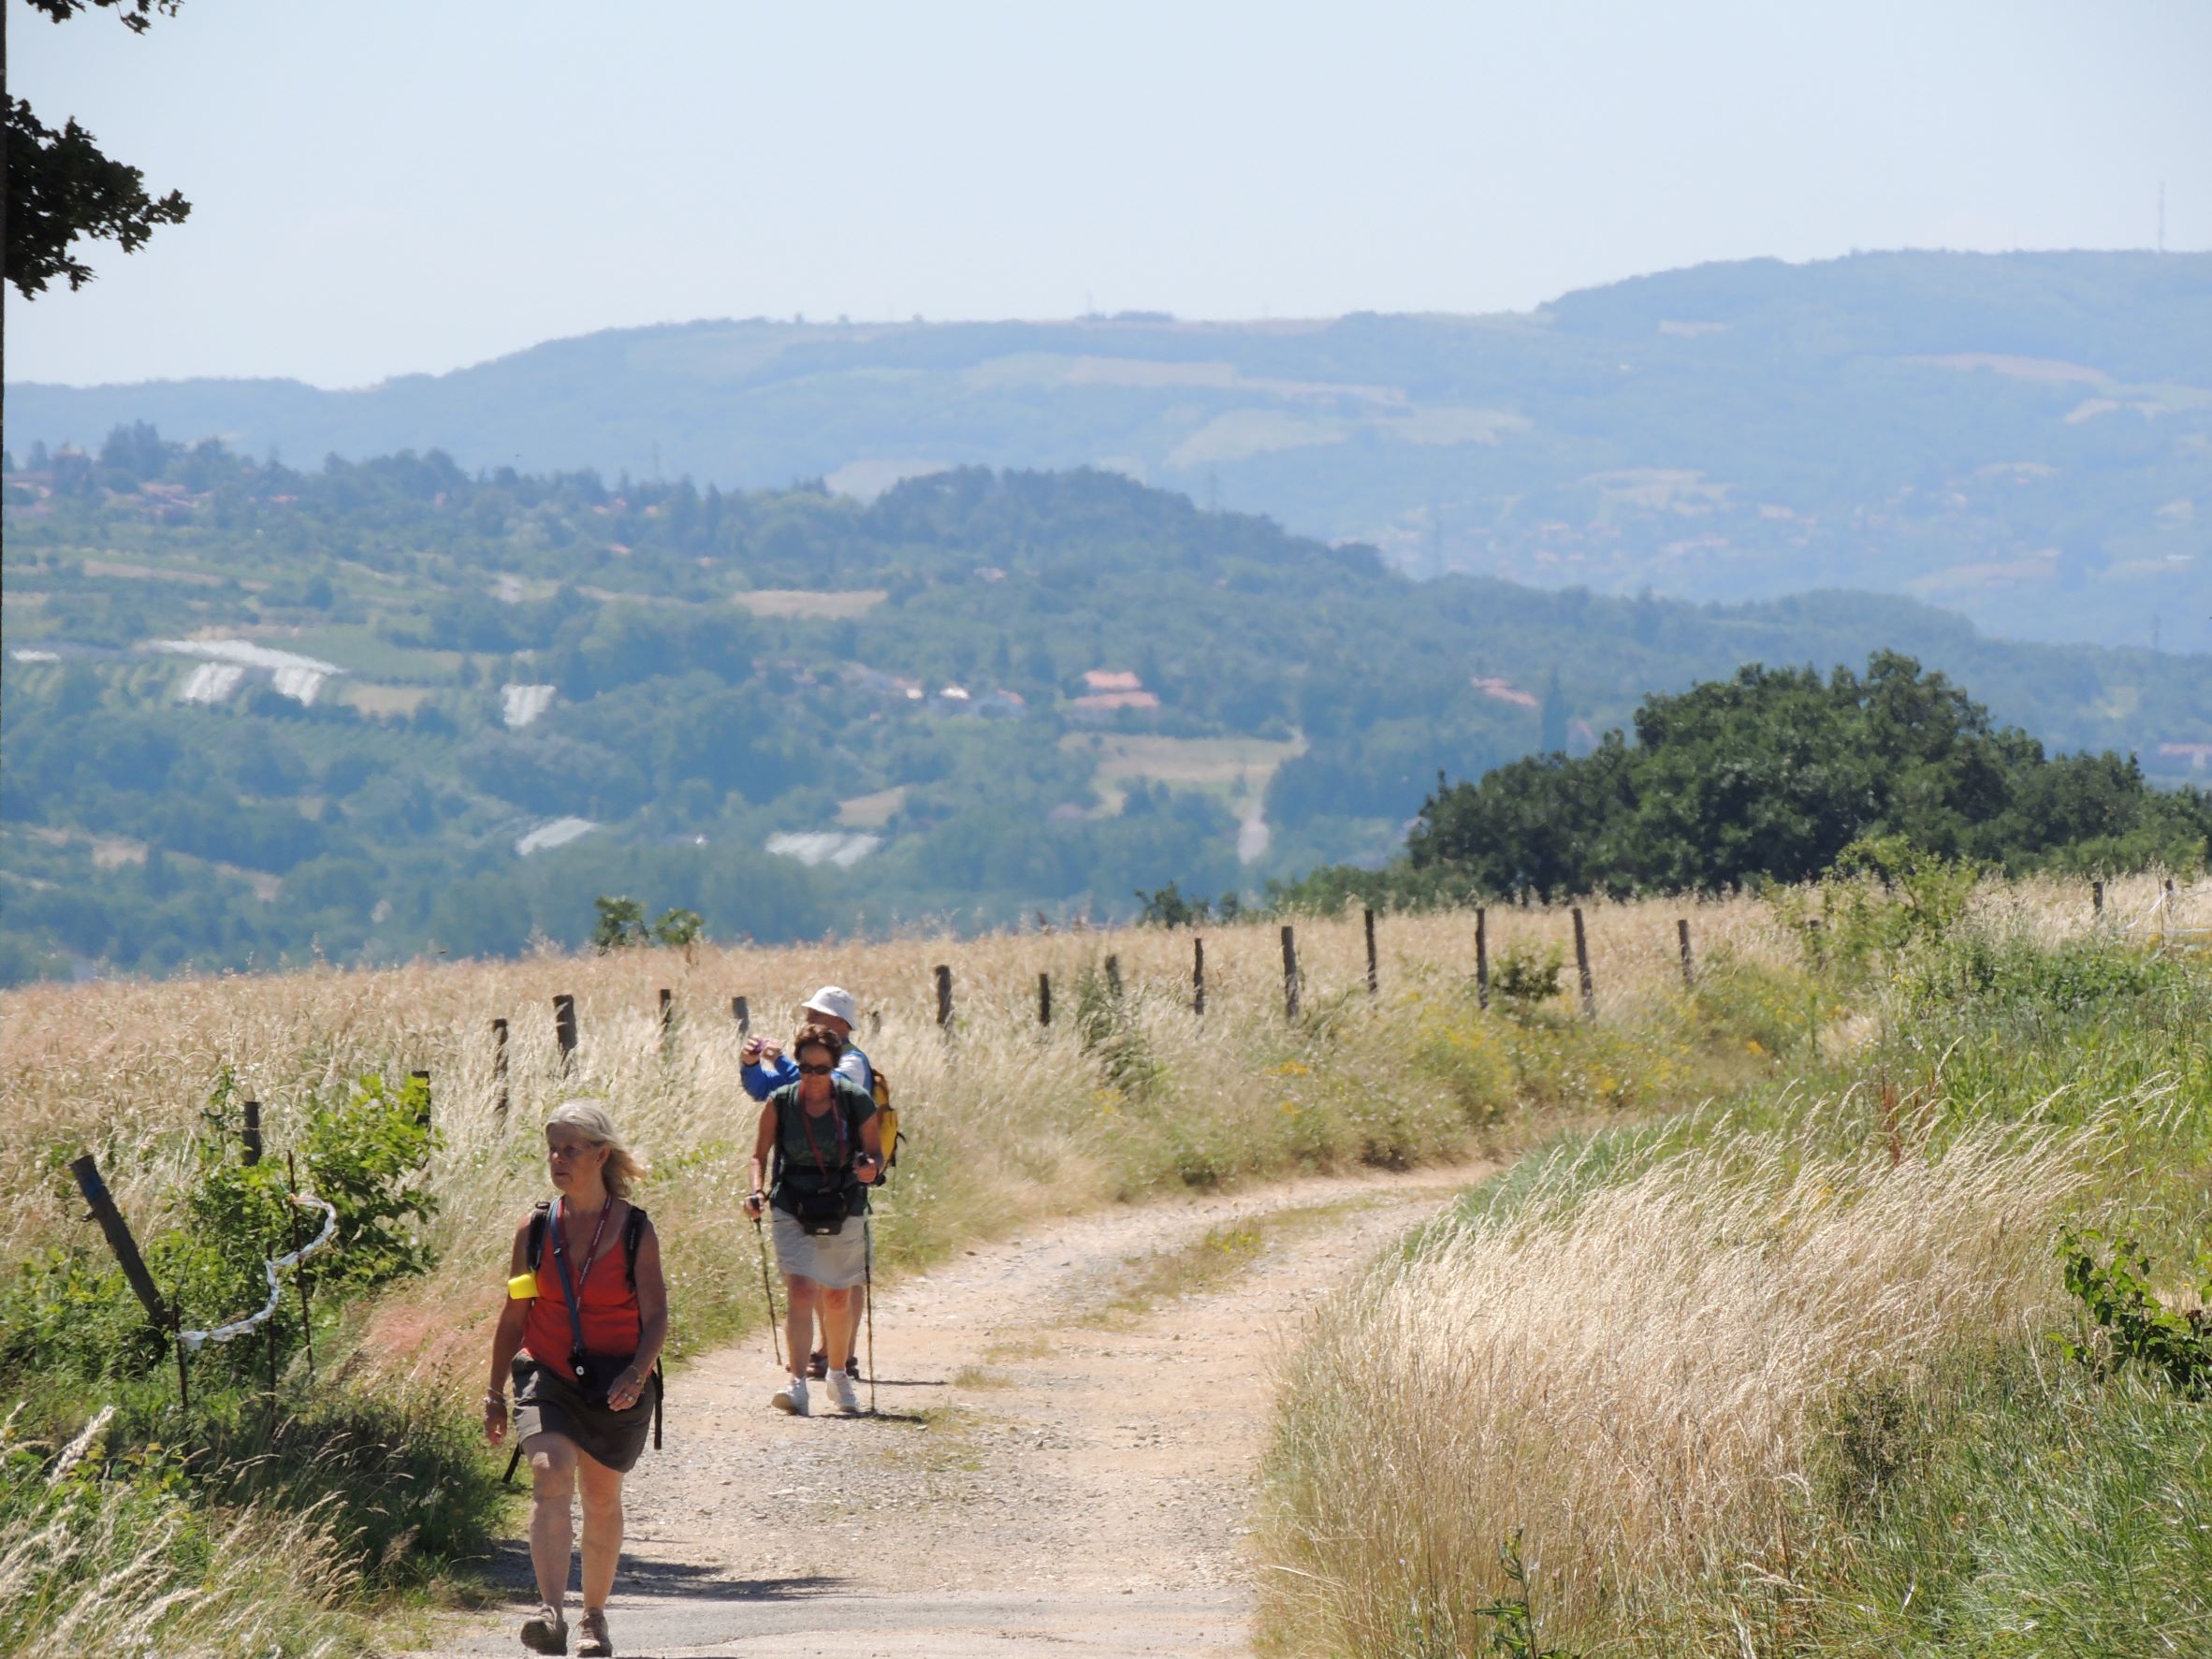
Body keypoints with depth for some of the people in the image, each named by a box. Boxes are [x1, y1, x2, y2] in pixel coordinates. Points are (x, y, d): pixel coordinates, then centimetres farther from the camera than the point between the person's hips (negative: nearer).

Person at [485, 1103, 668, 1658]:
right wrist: (495, 1392, 12)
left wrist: (637, 1373, -22)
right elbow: (514, 1316, 10)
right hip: (547, 1378, 0)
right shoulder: (536, 1228, 2)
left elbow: (656, 1318, -4)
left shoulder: (636, 1231, -3)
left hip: (616, 1387, 0)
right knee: (550, 1476, -23)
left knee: (602, 1499, 12)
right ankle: (551, 1613, -35)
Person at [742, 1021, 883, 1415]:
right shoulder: (779, 1104, -5)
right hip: (794, 1214, -1)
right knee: (800, 1292, -17)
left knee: (837, 1299, 13)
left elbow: (876, 1153, 2)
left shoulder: (855, 1103, -6)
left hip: (843, 1216, 1)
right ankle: (797, 1384, -23)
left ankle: (839, 1376, 36)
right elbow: (760, 1155, 2)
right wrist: (757, 1191, -15)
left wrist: (871, 1167, -21)